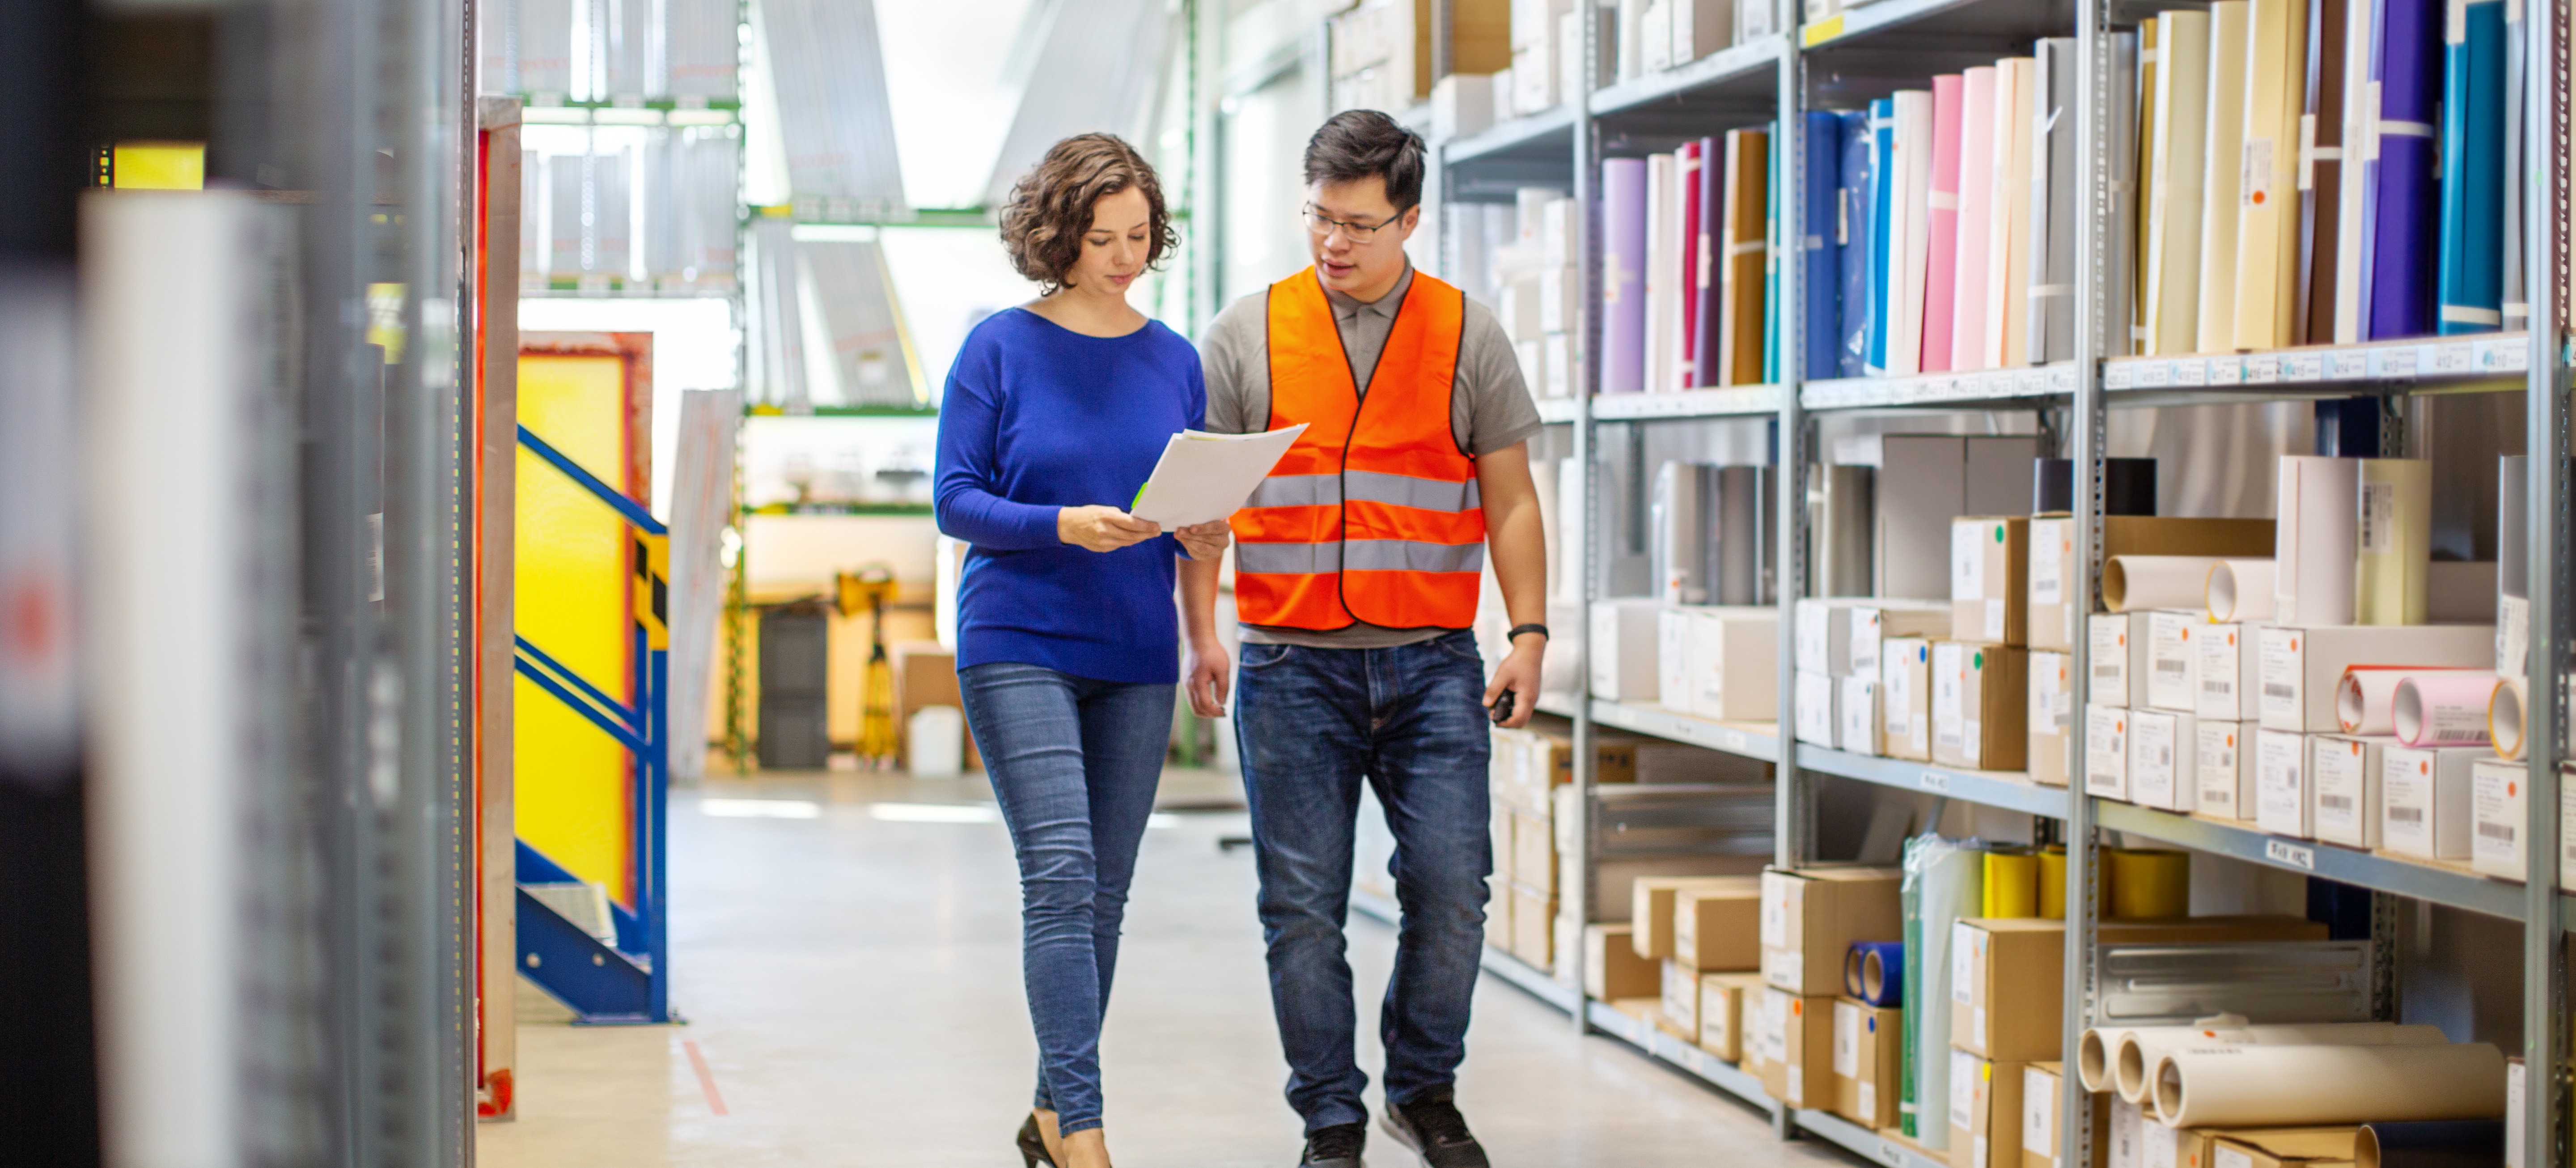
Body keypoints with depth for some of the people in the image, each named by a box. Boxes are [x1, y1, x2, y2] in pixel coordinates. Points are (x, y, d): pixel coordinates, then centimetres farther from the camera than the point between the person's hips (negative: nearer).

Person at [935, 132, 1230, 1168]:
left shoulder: (1173, 360, 9)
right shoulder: (1001, 347, -3)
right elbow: (955, 500, -6)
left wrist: (1202, 538, -10)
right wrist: (1065, 525, -21)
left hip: (1136, 657, 5)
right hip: (1018, 645, -4)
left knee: (1105, 892, 7)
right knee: (1062, 874, -15)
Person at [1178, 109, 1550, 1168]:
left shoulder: (1468, 335, 6)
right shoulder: (1247, 333, 5)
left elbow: (1510, 499, 8)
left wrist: (1528, 633, -2)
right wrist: (1200, 633, -5)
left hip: (1431, 663, 1)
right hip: (1291, 666, 0)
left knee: (1450, 886, -4)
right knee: (1303, 904, 0)